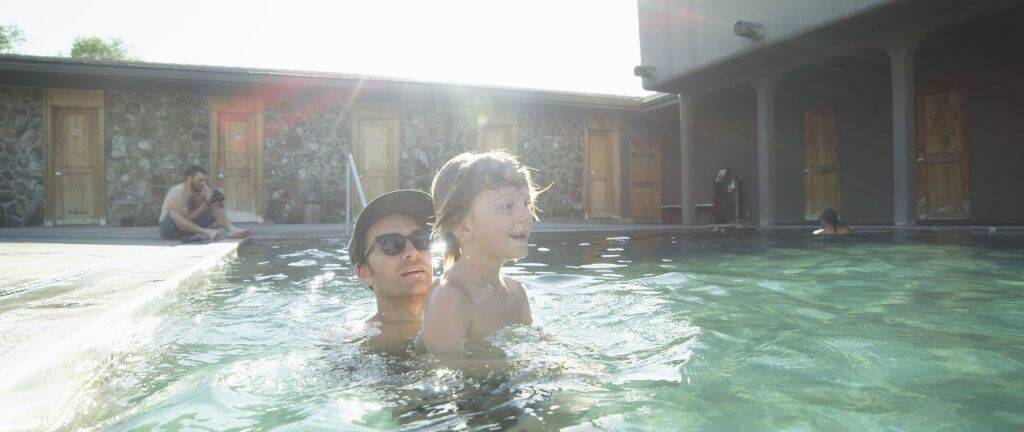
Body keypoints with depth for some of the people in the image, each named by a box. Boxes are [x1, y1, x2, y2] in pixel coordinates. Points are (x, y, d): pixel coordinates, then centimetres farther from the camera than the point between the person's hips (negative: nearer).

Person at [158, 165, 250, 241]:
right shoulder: (177, 193, -22)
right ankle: (205, 232, -52)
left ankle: (231, 229, -33)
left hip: (191, 227, 6)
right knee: (173, 213, -37)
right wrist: (205, 205, -36)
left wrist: (217, 201, -28)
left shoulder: (203, 189, -5)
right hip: (168, 230, -6)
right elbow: (186, 219, -28)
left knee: (215, 207, -7)